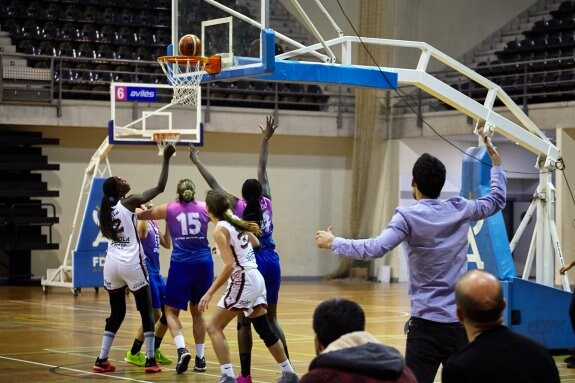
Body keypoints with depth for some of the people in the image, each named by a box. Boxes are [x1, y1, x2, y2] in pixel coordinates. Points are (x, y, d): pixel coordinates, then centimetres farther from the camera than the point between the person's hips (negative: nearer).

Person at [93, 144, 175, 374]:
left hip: (111, 264, 6)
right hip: (131, 264, -6)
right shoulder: (129, 202, -8)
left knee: (116, 313, 14)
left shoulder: (106, 208, 9)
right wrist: (166, 159, -3)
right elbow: (160, 187, -7)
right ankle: (150, 360, 2)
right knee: (146, 311, 5)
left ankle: (101, 360, 9)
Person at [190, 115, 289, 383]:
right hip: (271, 262, 4)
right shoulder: (266, 204, 3)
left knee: (244, 320, 0)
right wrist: (265, 140, 18)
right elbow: (262, 170, 11)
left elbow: (214, 184, 2)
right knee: (271, 318, 10)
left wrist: (197, 162, 12)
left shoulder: (239, 207, -5)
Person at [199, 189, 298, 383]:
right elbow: (256, 243, 22)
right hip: (256, 278, 8)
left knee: (214, 327, -1)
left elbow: (229, 266, -22)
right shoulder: (236, 221, 8)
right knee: (265, 330, 17)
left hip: (243, 281, -8)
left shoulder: (220, 230, -15)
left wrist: (210, 292, -21)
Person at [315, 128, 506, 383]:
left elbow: (375, 249, -21)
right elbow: (497, 200, 22)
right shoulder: (460, 209, 4)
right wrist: (495, 159, 33)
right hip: (460, 321, 5)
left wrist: (333, 243, -11)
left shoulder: (409, 217, -9)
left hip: (427, 323, -5)